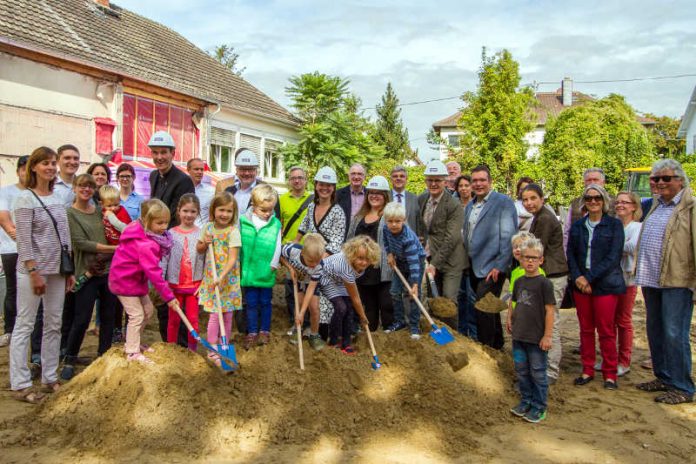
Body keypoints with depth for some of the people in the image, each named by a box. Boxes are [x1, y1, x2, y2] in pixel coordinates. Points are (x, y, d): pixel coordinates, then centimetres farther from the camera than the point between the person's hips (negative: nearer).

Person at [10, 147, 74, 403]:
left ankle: (50, 377, 22)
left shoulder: (57, 198, 10)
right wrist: (34, 273, -17)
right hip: (33, 270, -6)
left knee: (54, 325, 11)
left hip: (57, 270, 7)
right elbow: (24, 240, -13)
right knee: (24, 325, 1)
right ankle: (20, 384, 8)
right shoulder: (26, 198, -8)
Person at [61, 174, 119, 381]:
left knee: (108, 316, 9)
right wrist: (114, 248, -13)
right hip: (87, 273, -5)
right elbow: (80, 242, -12)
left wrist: (104, 256, -4)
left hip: (109, 271, 5)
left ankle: (104, 356, 21)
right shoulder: (69, 213, -3)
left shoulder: (100, 212, 12)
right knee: (81, 319, -2)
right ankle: (69, 360, 15)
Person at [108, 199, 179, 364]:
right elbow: (153, 273, -33)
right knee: (137, 315, -4)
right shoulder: (145, 245, -32)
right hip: (125, 281, -10)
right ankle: (132, 352, 9)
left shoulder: (145, 234, -1)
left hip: (137, 279, 10)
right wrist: (168, 296, -28)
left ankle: (133, 342, 31)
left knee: (148, 310, 16)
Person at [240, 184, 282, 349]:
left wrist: (273, 264, -2)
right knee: (251, 303, 10)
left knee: (265, 302, 13)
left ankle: (265, 331, 27)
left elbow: (277, 246, -1)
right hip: (248, 270, 0)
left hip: (266, 272, 0)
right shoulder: (243, 220, -6)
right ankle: (252, 332, 22)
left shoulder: (275, 224, -5)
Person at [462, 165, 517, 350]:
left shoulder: (503, 202, -8)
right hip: (474, 266, 7)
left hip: (492, 267, -7)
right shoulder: (470, 206, 15)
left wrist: (499, 266, -17)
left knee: (483, 309, -10)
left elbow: (508, 237, -13)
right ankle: (496, 344, 32)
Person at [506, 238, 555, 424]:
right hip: (519, 335, 6)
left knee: (538, 373, 5)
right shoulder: (519, 281, 7)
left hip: (537, 338, -6)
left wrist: (547, 336, -15)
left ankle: (539, 407, 19)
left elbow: (550, 310, -14)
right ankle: (526, 400, 31)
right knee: (521, 371, 16)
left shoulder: (544, 283, -13)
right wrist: (510, 319, 11)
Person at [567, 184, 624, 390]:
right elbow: (570, 253, 8)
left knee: (606, 330, 1)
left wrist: (590, 278, -14)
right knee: (585, 329, 9)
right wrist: (577, 277, -9)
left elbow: (614, 257, -9)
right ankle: (587, 370, 20)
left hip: (605, 285, -3)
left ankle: (610, 374, 13)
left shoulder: (614, 224, -2)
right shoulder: (577, 226, 10)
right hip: (581, 285, 4)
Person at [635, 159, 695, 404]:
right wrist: (642, 273, 18)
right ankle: (663, 378, 29)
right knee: (655, 330, 16)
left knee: (675, 334, -4)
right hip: (652, 280, 8)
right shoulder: (656, 205, 16)